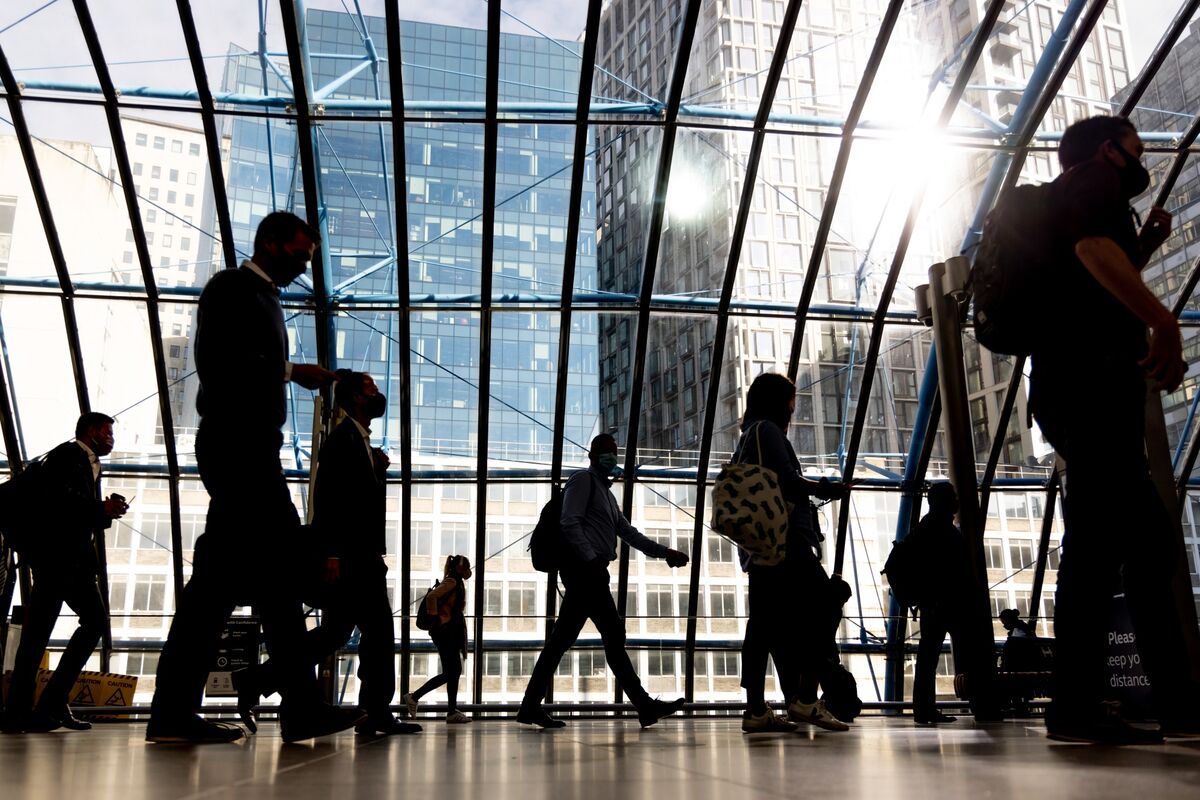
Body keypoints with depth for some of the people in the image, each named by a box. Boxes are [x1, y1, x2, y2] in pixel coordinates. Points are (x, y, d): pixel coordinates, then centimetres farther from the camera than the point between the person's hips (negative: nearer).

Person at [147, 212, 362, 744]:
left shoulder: (262, 300, 24)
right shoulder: (231, 288, -2)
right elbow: (215, 362, -15)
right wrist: (291, 370, -17)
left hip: (250, 450, 9)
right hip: (235, 445, -9)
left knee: (222, 577, 4)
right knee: (278, 573, -10)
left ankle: (175, 711, 6)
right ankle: (301, 707, -7)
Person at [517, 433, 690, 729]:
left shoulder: (606, 494, 29)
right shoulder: (583, 480, 0)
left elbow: (630, 534, 26)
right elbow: (570, 523, -13)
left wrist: (666, 553, 19)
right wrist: (591, 559, -21)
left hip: (589, 571, 10)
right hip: (583, 568, -10)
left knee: (561, 640, 5)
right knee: (613, 634, -9)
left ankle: (531, 707, 6)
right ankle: (645, 706, -7)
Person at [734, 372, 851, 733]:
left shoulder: (747, 438, 26)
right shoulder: (767, 429, -3)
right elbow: (786, 480, -15)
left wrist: (812, 490, 20)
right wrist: (824, 488, -2)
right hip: (784, 540, -10)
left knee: (766, 624, 5)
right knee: (822, 608, -9)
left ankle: (756, 710, 2)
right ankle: (806, 700, -14)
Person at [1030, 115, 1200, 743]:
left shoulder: (1071, 197, 32)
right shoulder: (1094, 179, 4)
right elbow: (1092, 245, -20)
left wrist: (1144, 247, 32)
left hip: (1079, 387, 10)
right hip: (1091, 379, -10)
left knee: (1148, 538, 9)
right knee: (1100, 532, -16)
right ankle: (1077, 703, -17)